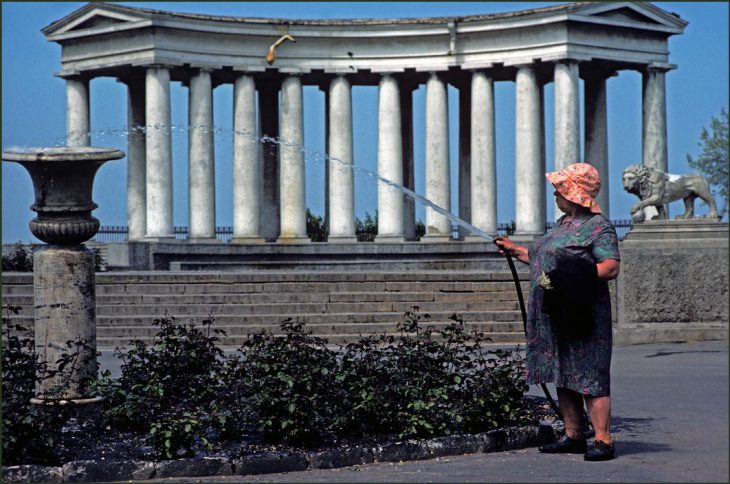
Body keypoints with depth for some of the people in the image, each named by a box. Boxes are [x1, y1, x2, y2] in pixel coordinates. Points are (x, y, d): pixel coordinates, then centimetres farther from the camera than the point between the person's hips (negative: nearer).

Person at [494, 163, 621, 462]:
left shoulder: (598, 226, -10)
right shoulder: (563, 224, 18)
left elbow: (612, 267, -19)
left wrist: (577, 278, -29)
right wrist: (517, 251, 29)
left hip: (582, 317, -9)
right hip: (555, 314, 9)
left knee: (589, 375, -10)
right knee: (564, 376, 12)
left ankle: (603, 440, -10)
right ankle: (573, 436, 19)